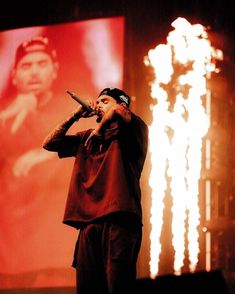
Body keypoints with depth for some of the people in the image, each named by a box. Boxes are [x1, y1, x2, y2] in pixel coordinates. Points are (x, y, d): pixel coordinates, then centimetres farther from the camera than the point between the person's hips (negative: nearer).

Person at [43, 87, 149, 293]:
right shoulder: (87, 138, 25)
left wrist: (100, 128, -1)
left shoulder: (134, 132, 6)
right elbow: (50, 143, 23)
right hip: (89, 223, 6)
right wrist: (76, 116, 18)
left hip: (119, 220, -6)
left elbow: (120, 111, -15)